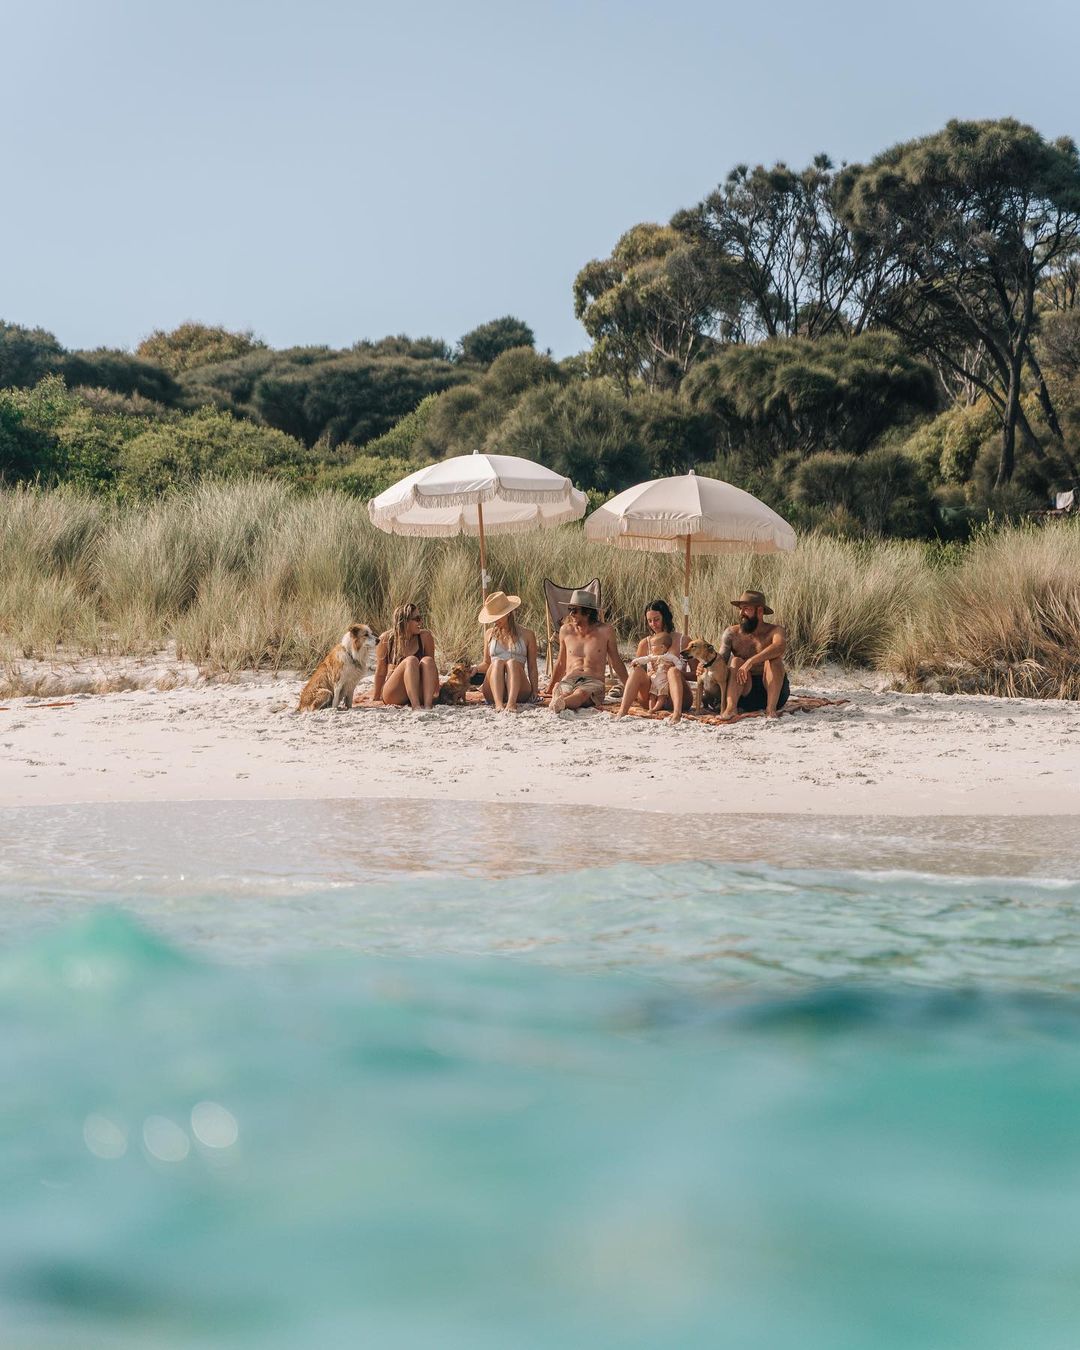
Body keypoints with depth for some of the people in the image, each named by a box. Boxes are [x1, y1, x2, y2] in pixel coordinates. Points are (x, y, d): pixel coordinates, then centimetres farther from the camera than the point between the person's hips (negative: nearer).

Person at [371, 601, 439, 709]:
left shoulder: (425, 637, 2)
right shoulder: (386, 640, -3)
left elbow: (432, 666, 8)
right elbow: (380, 672, 4)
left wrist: (437, 693, 6)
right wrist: (375, 699, 9)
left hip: (419, 694, 2)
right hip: (393, 695, -2)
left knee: (427, 661, -25)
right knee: (411, 661, -28)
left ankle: (427, 705, -42)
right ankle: (416, 706, -44)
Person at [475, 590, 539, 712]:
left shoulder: (527, 635, 12)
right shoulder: (490, 634, 19)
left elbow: (532, 667, 10)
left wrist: (535, 693, 0)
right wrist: (475, 669, 1)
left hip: (519, 692, -1)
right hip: (493, 692, 1)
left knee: (512, 662, -30)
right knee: (497, 662, -28)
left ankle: (512, 702, -53)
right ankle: (498, 703, -51)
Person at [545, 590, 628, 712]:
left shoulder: (605, 631, 7)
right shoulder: (566, 631, 15)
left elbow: (616, 663, 17)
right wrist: (549, 688, 33)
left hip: (594, 681, -4)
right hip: (568, 680, 4)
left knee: (581, 694, -42)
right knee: (559, 692, -37)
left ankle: (561, 703, -70)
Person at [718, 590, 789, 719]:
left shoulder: (774, 631, -6)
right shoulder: (732, 633, 3)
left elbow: (780, 646, -30)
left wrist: (751, 661, -41)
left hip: (773, 690, -2)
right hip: (746, 692, 2)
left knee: (774, 659, -25)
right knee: (737, 661, -21)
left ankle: (771, 708, -29)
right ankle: (731, 707, -36)